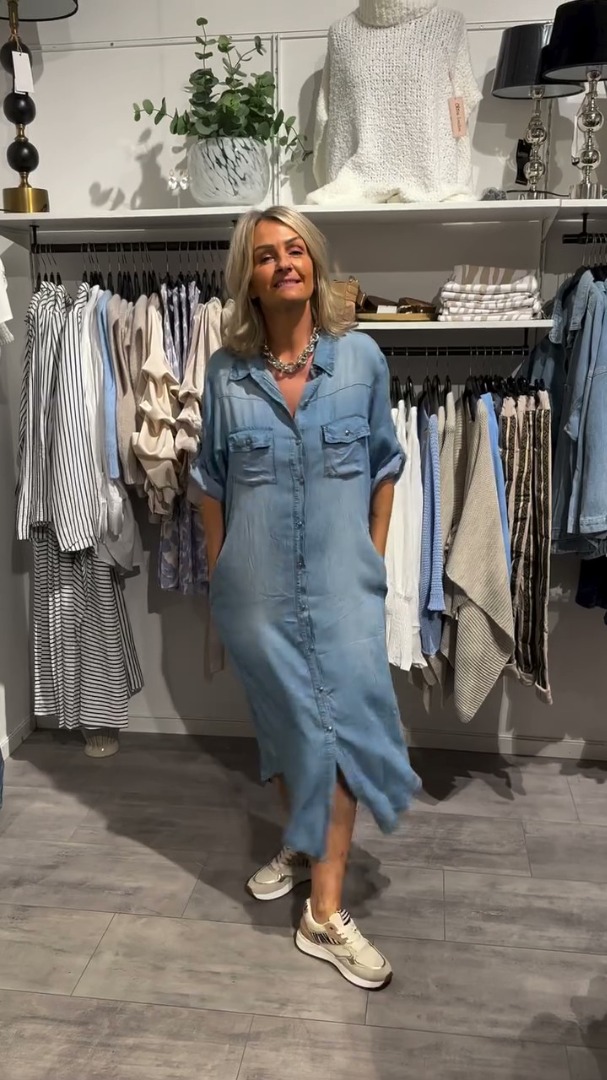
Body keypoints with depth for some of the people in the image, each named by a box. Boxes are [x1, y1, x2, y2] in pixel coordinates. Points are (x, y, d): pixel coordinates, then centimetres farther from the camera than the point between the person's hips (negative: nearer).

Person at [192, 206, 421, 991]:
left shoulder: (361, 357, -3)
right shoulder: (226, 371, -2)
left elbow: (382, 467, 5)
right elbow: (211, 483, 6)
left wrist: (374, 561, 6)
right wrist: (217, 578, 8)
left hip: (340, 581, -1)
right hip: (258, 585, 1)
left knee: (337, 723, -1)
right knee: (284, 723, 14)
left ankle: (325, 914, 9)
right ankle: (303, 845, 39)